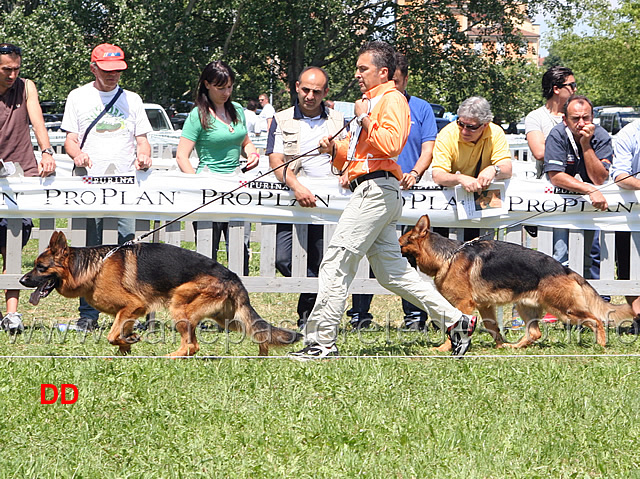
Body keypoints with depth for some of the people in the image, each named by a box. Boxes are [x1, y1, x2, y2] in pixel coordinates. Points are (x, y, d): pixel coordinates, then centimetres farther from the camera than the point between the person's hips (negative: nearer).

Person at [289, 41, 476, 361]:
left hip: (376, 189, -11)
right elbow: (355, 152, 29)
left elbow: (391, 144, -23)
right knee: (390, 271, 10)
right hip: (370, 191, 11)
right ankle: (454, 320, 11)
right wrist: (334, 149, 9)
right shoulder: (370, 101, 24)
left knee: (336, 263, -11)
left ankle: (321, 342, -11)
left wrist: (365, 119, -13)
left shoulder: (392, 100, -7)